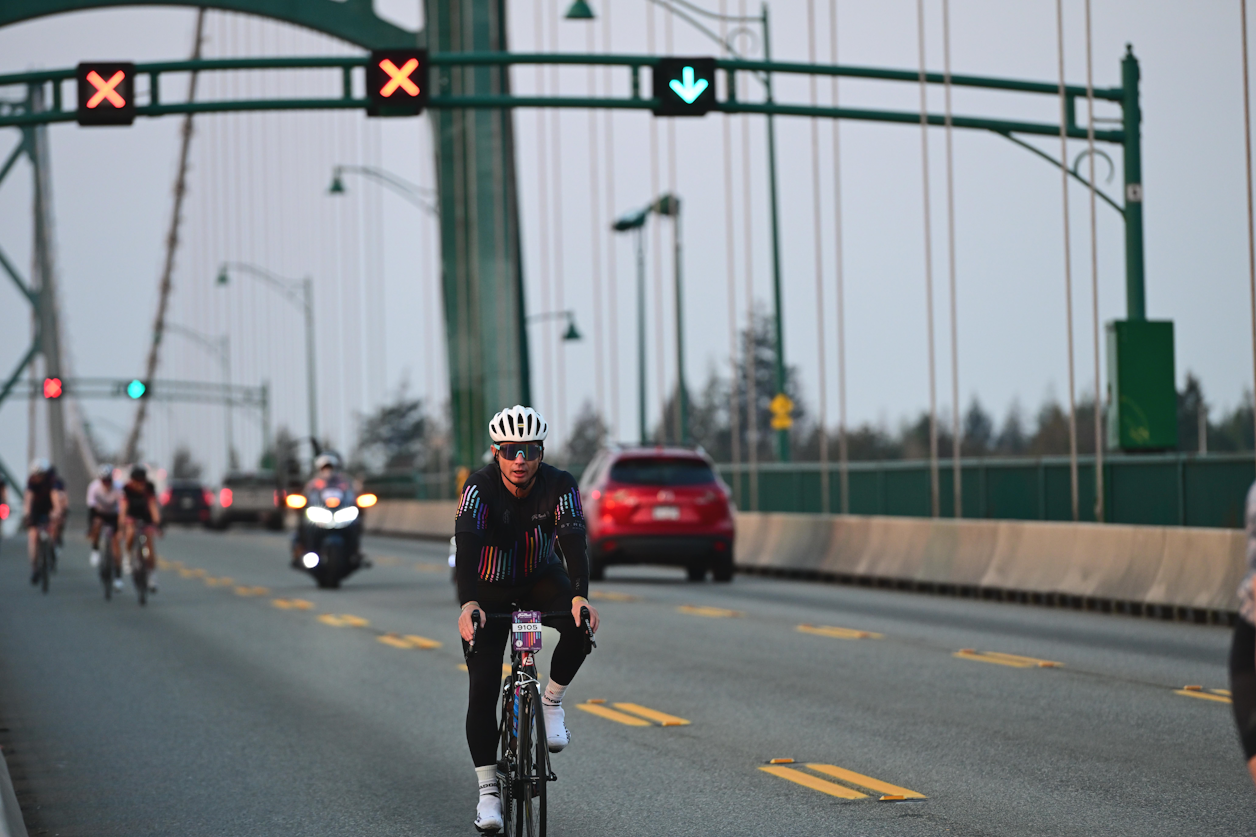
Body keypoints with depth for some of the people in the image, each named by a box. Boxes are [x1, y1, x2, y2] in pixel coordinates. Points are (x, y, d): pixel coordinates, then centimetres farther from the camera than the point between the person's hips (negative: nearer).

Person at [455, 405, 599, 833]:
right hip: (490, 588, -1)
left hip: (541, 579, 1)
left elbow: (574, 540, -33)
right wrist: (468, 603, -53)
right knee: (482, 688, -11)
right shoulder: (480, 485, -26)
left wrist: (580, 596, -50)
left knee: (580, 623, -31)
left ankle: (551, 701, -7)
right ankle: (488, 791, -3)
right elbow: (467, 544, -38)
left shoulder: (559, 485, -21)